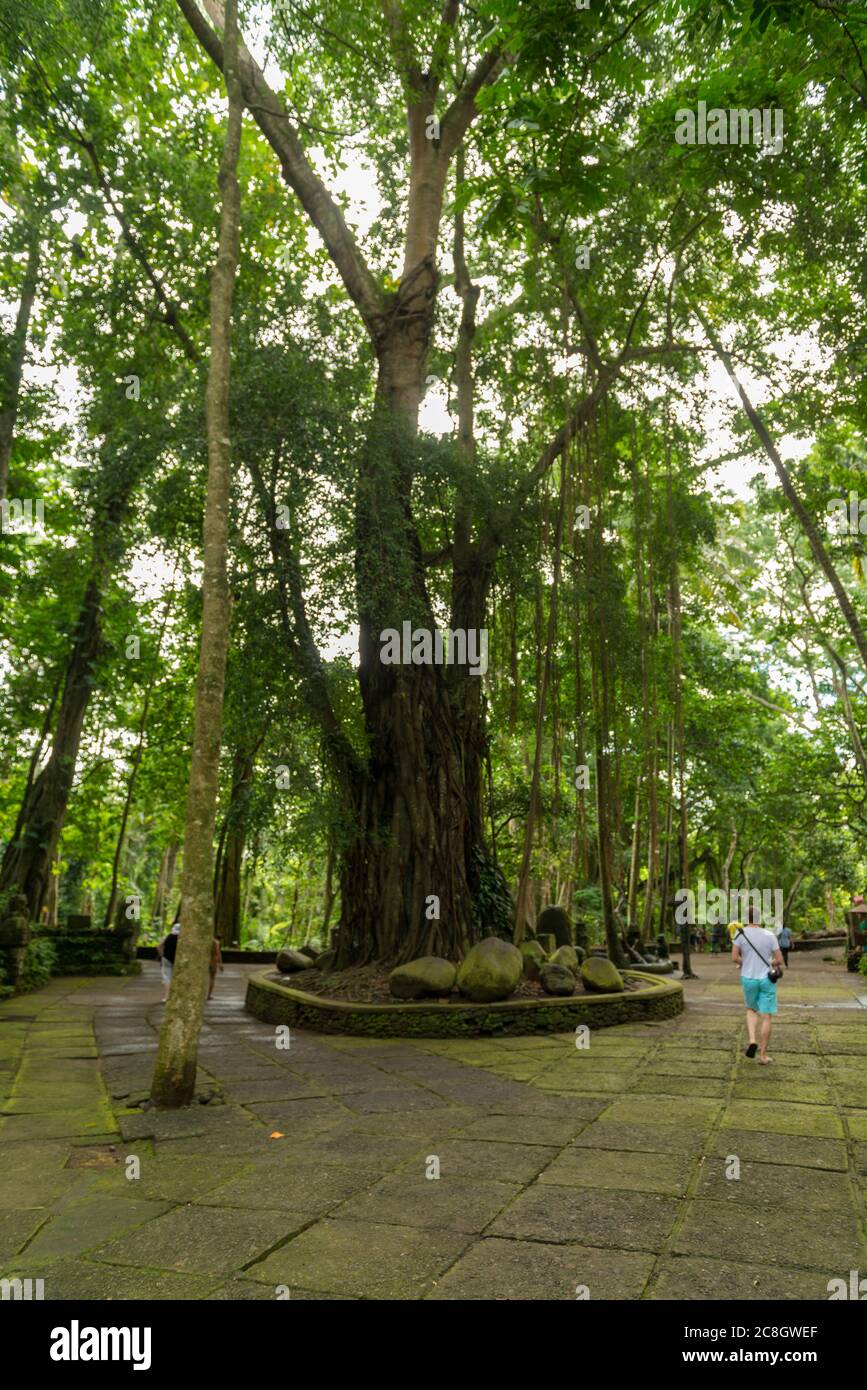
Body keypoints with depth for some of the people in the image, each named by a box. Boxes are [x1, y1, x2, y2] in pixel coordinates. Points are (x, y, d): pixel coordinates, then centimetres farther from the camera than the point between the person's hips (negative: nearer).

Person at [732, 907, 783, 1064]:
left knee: (751, 1010, 23)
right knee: (766, 1017, 8)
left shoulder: (740, 933, -8)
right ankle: (763, 1055, 9)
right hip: (766, 980, -1)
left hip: (748, 979, 1)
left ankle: (752, 1041, 2)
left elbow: (734, 957, -11)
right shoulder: (769, 935, -7)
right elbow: (779, 960, -6)